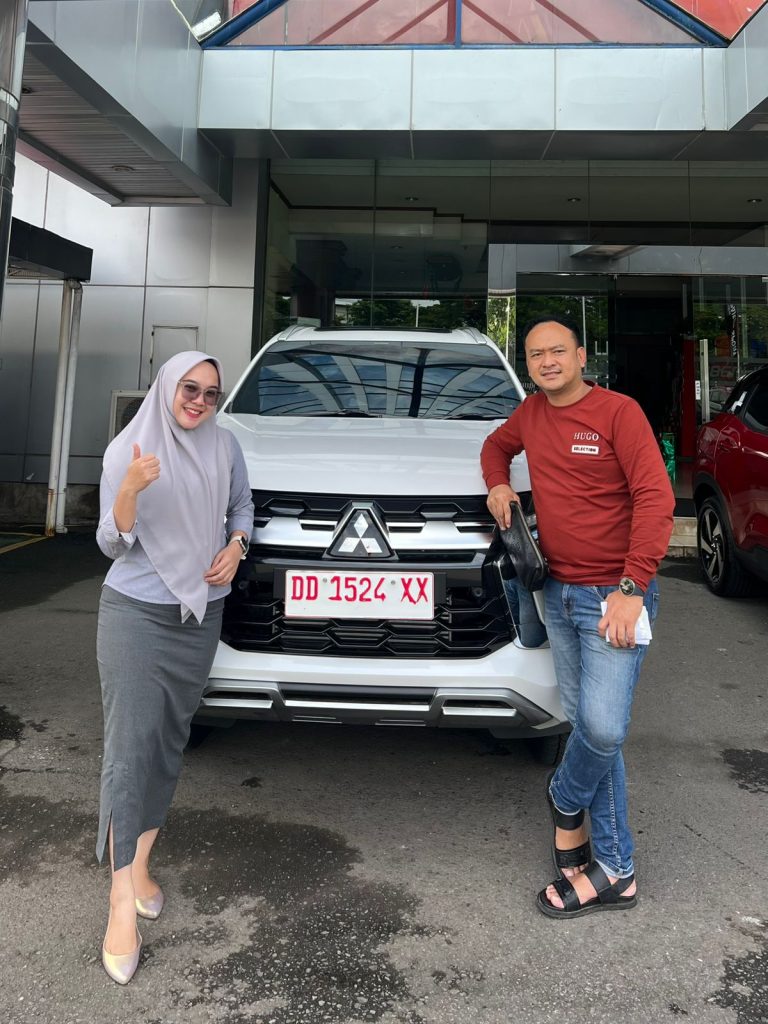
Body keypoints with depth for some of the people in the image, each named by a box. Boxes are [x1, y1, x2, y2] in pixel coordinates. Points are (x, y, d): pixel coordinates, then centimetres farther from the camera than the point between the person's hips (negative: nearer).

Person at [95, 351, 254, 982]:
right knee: (131, 745, -6)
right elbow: (114, 545, -10)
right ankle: (123, 900, 2)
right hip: (136, 614, -3)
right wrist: (130, 491, -28)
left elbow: (241, 506, 16)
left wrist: (235, 546, -4)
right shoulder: (127, 450, -7)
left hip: (201, 614, 4)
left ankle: (141, 862, 27)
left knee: (170, 741, 11)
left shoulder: (225, 446, 1)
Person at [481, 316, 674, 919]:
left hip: (614, 593, -5)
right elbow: (498, 444, 32)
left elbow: (655, 498, -14)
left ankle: (565, 801, 21)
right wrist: (498, 484, 9)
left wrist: (631, 588, -19)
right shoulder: (532, 413, 11)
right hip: (559, 593, 6)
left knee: (602, 727, -15)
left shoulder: (618, 411, -8)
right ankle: (614, 871, 21)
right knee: (587, 725, 9)